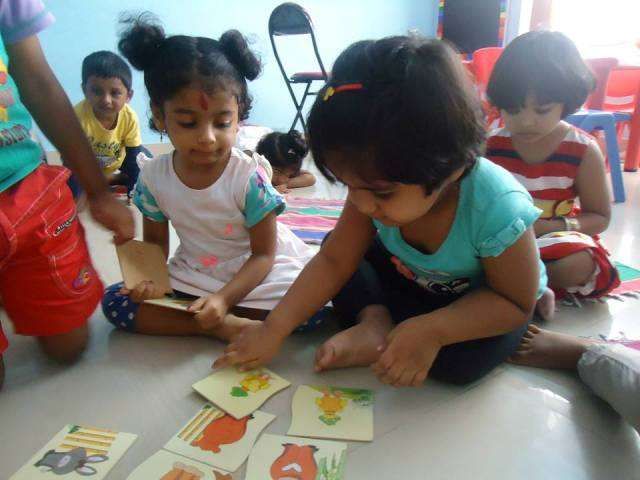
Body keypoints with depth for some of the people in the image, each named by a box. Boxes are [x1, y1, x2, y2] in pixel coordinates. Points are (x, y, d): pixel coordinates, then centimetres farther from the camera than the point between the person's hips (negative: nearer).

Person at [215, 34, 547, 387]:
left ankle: (374, 344, -12)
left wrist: (430, 332, -41)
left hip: (483, 302, -4)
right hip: (409, 278, 4)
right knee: (335, 243, -9)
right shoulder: (374, 183, -24)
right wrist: (273, 329, -21)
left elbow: (515, 303, -26)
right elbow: (333, 260, -16)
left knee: (466, 359, -34)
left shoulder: (498, 209, -39)